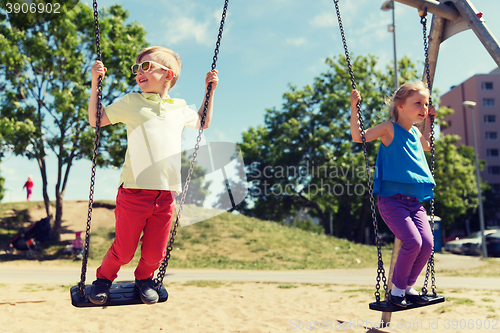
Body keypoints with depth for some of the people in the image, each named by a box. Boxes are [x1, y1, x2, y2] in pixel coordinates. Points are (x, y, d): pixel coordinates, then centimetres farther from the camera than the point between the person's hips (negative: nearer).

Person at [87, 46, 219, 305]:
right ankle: (104, 277, 35)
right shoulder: (131, 102, 6)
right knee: (124, 250, 5)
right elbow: (95, 120, 11)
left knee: (154, 253, 9)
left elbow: (202, 123, 32)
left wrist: (209, 90, 24)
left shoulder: (179, 108, 14)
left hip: (166, 195, 3)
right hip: (134, 191, -2)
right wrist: (95, 83, 4)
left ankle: (144, 279, 40)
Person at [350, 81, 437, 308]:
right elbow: (358, 137, -9)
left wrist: (429, 121, 33)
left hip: (415, 201, 7)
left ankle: (408, 286, 15)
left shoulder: (414, 132, 17)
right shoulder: (390, 129, -3)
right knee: (412, 241, -20)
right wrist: (354, 108, -15)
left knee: (427, 242, -7)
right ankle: (397, 288, 3)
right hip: (392, 200, -7)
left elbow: (426, 145, 40)